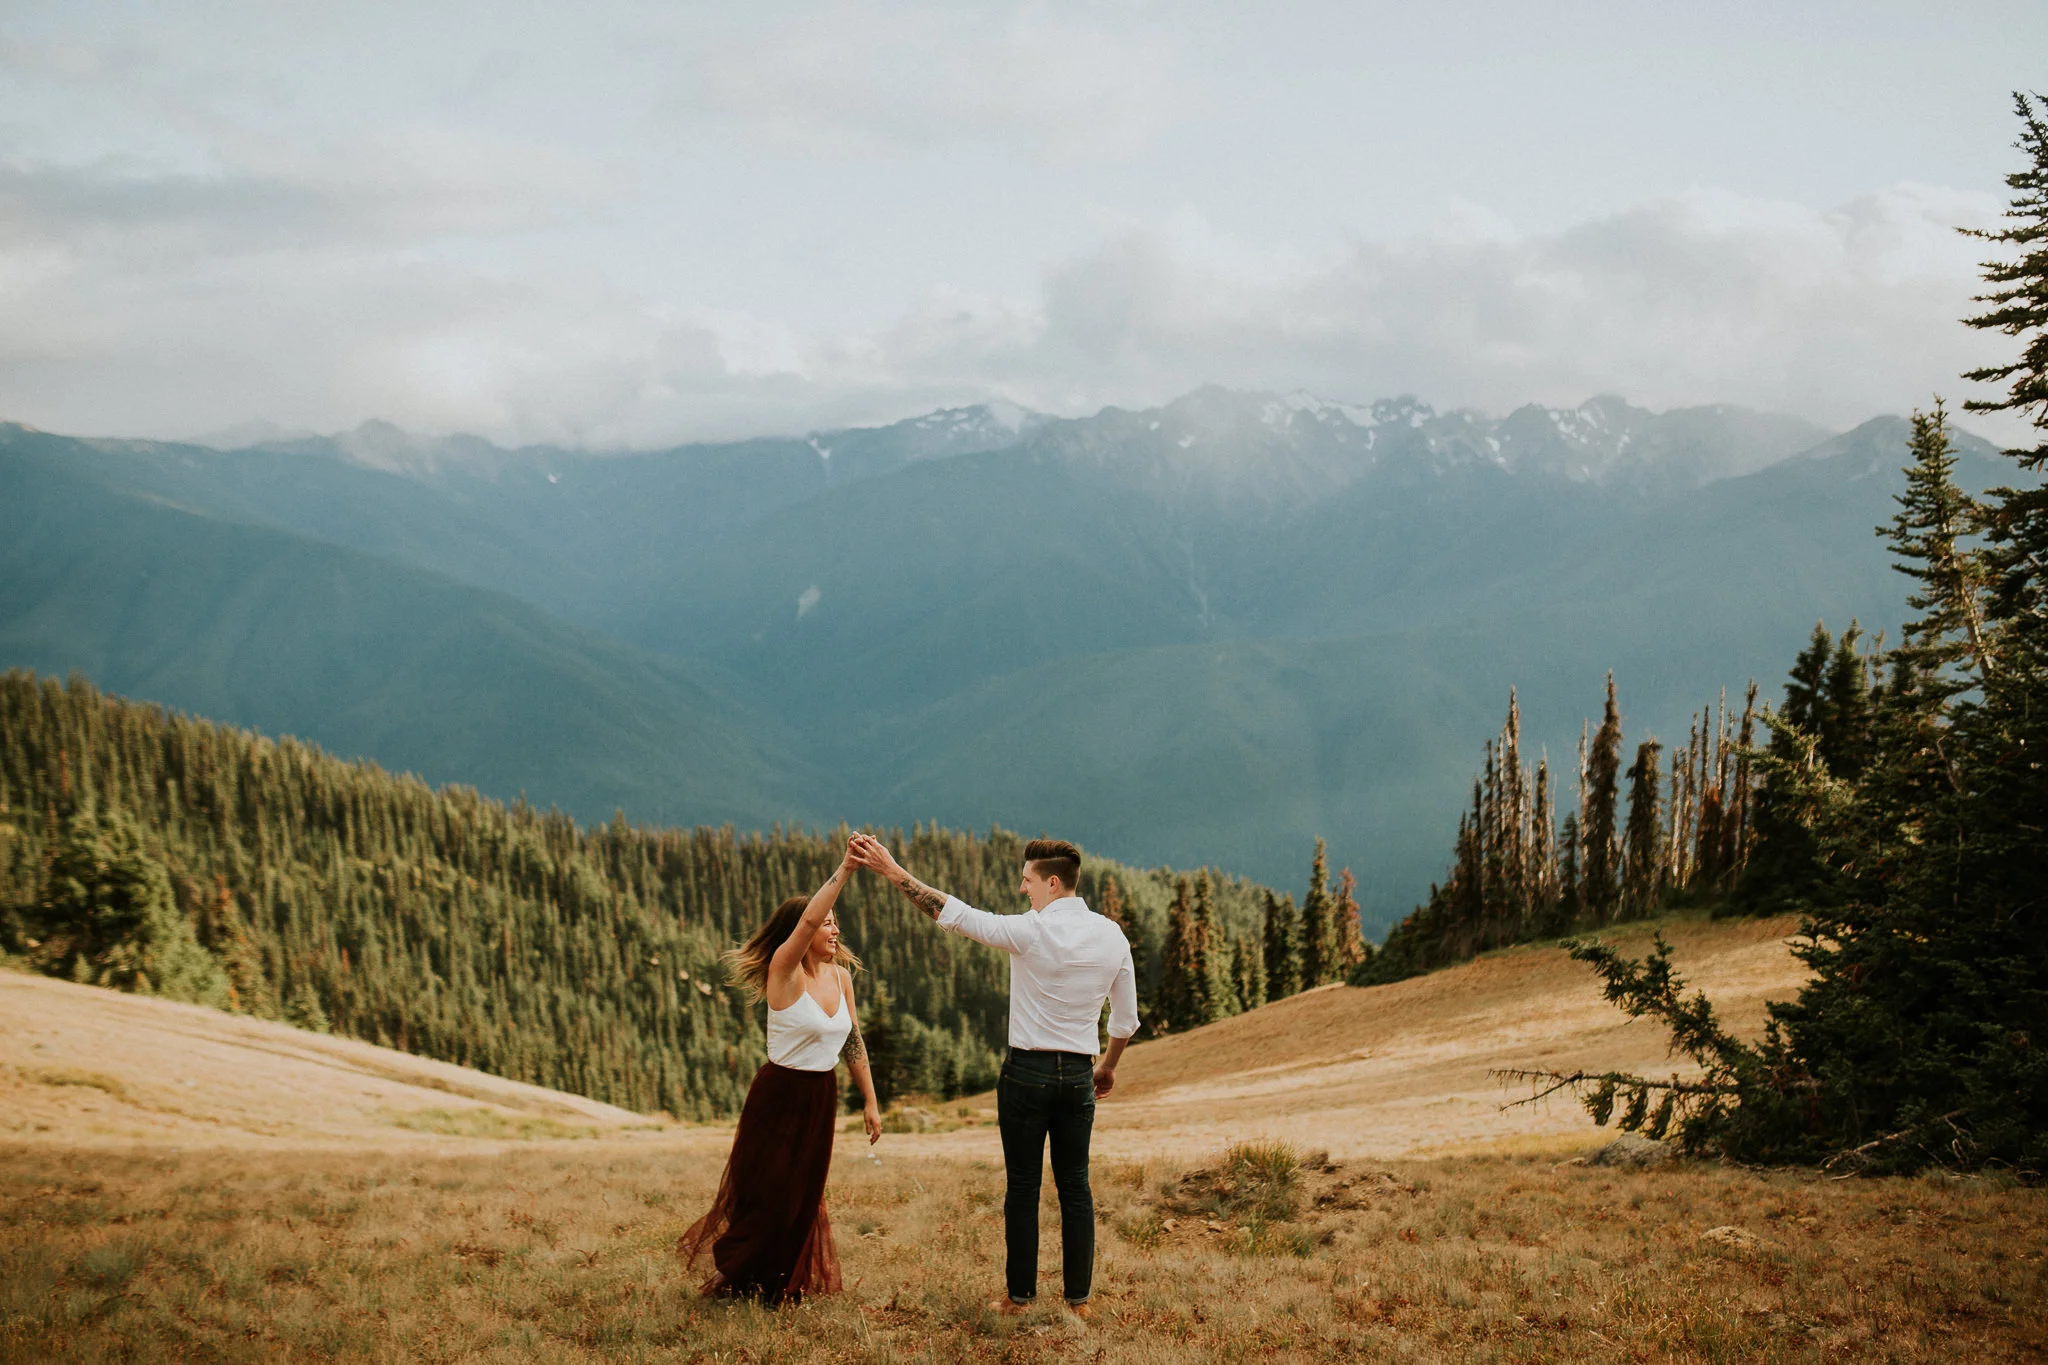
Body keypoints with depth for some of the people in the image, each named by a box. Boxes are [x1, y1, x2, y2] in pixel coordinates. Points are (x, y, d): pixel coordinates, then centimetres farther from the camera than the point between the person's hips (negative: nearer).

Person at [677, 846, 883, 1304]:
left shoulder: (841, 976, 4)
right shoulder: (785, 971, -16)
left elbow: (853, 1041, 11)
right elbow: (806, 920, -34)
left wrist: (870, 1101, 11)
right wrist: (845, 868, -39)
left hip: (821, 1096, 6)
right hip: (780, 1096, -6)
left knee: (804, 1198, 10)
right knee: (768, 1197, 0)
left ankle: (780, 1287, 24)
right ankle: (731, 1274, 23)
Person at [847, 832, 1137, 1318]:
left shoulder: (1031, 931, -13)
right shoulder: (1112, 937, 2)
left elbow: (953, 913, -13)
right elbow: (1126, 1018, 9)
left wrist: (890, 869, -10)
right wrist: (1108, 1066, 26)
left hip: (1026, 1072, -4)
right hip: (1078, 1075, 4)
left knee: (1022, 1187, 4)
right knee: (1075, 1186, 10)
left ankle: (1019, 1295, 10)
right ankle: (1079, 1298, 11)